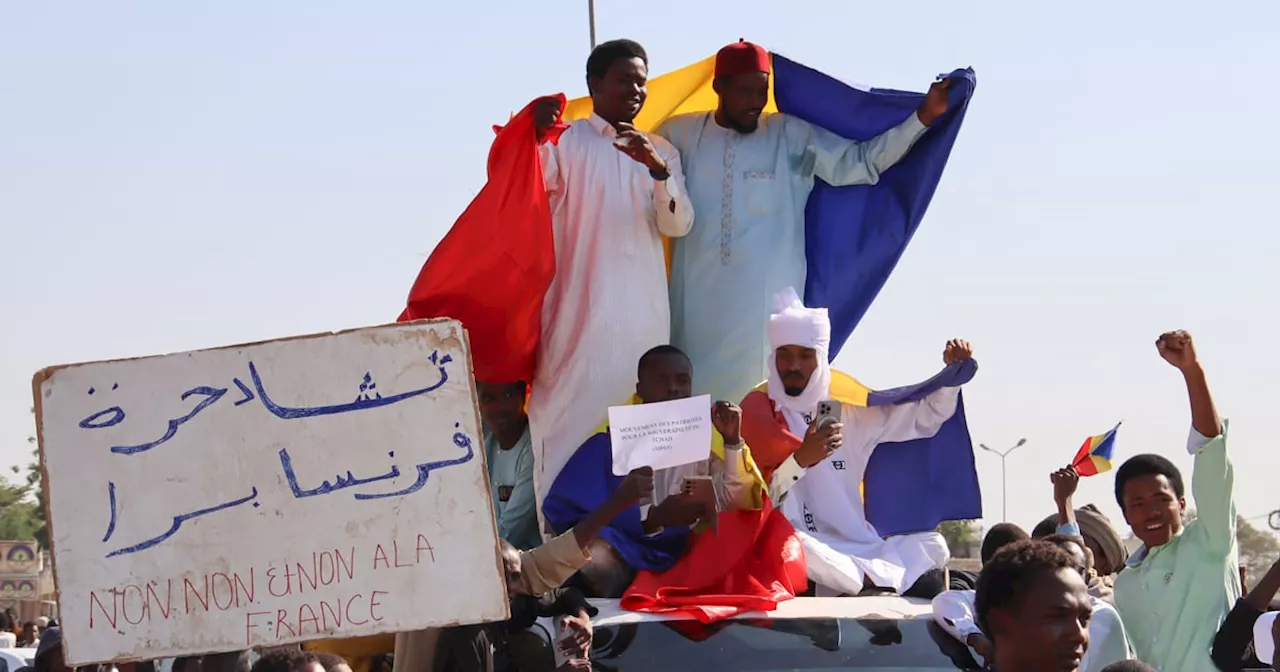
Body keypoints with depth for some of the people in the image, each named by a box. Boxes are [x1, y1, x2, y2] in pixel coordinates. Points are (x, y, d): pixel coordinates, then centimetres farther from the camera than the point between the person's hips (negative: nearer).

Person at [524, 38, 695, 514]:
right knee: (574, 420, -10)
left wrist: (658, 169, -14)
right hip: (581, 308, -4)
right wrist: (533, 135, -32)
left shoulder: (661, 152, 17)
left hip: (644, 310, 4)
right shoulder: (566, 141, 3)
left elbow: (678, 225, 4)